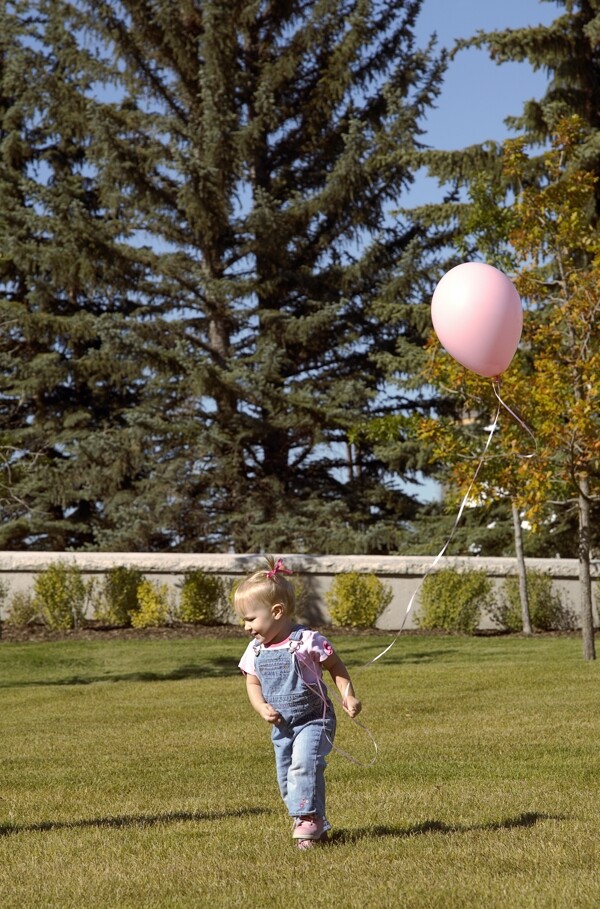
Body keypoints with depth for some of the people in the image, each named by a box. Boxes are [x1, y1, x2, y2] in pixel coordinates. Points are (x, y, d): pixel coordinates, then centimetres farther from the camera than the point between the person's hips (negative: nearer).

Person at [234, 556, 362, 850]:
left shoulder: (307, 641, -15)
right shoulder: (255, 651, 2)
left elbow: (337, 668, -4)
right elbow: (253, 685, 10)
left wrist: (348, 696, -16)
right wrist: (263, 708, -10)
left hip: (313, 719, -6)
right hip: (282, 726, 7)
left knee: (304, 764, -25)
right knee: (286, 779, 7)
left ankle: (308, 818, -20)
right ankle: (316, 825, 17)